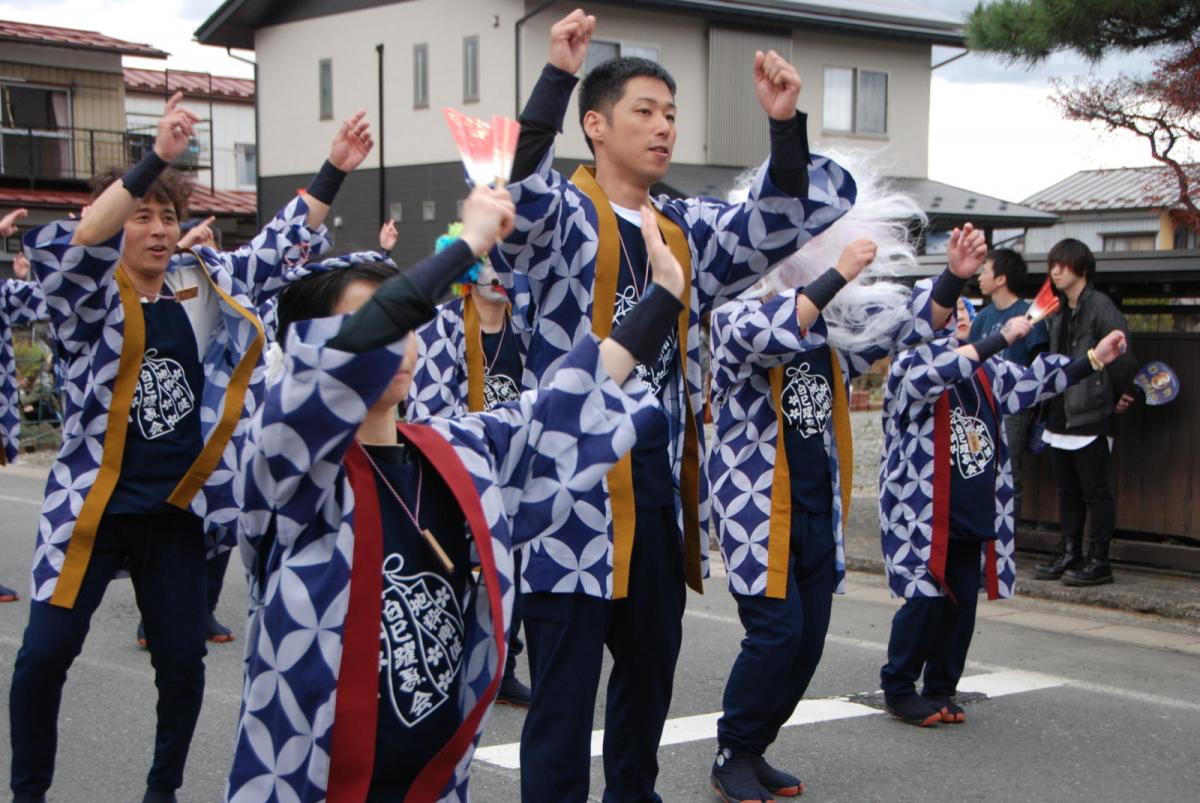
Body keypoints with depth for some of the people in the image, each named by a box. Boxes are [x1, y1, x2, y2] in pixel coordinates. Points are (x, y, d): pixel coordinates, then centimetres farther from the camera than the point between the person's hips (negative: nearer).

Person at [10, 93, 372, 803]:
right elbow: (62, 244, -26)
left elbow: (281, 249, 10)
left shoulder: (207, 284, 5)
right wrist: (154, 159, -35)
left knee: (183, 659, 4)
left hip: (175, 510, 3)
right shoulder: (90, 298, -6)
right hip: (93, 504, -3)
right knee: (44, 654, -4)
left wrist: (334, 172, -2)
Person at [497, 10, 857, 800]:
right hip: (575, 491, -7)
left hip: (661, 492, 7)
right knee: (564, 696, -3)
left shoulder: (689, 229, 13)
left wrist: (786, 124, -7)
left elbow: (786, 221, 9)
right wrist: (557, 76, -33)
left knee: (651, 673, 21)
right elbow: (509, 196, -26)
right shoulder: (559, 216, -5)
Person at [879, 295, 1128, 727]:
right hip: (923, 512, -7)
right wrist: (1003, 338, -30)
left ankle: (940, 690, 21)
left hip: (973, 514, 7)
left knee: (962, 604, 9)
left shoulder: (985, 369, 14)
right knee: (926, 600, -7)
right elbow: (942, 371, -29)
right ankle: (898, 689, 9)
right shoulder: (909, 364, -9)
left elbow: (1033, 381, 20)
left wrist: (1094, 359, 12)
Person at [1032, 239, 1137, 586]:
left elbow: (1123, 354, -16)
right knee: (1067, 490, 14)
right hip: (1060, 416, 8)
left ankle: (1099, 561, 6)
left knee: (1095, 492, -1)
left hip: (1090, 417, -8)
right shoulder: (1057, 311, 14)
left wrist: (1123, 395, -7)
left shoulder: (1100, 307, -12)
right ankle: (1069, 555, 22)